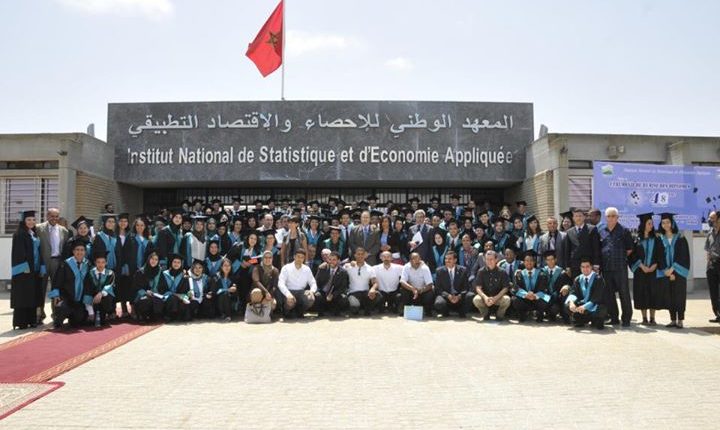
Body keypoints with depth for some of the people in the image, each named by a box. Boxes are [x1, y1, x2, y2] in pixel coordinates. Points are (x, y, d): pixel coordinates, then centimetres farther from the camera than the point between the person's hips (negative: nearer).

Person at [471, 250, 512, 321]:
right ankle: (486, 314, 4)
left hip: (498, 297, -1)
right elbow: (478, 287, -8)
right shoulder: (481, 272, -5)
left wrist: (495, 298, -24)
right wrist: (485, 297, -27)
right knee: (476, 299, -30)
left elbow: (505, 288, -9)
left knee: (506, 299, -33)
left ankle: (499, 314, 1)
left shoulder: (502, 272, -8)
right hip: (485, 297, 1)